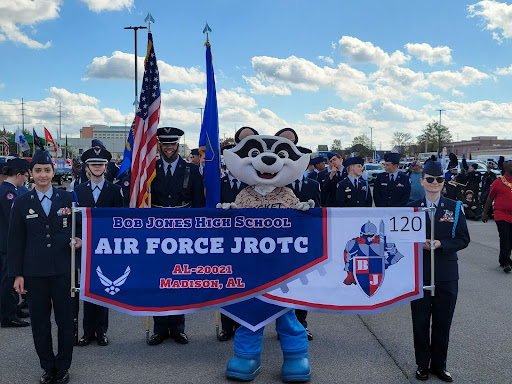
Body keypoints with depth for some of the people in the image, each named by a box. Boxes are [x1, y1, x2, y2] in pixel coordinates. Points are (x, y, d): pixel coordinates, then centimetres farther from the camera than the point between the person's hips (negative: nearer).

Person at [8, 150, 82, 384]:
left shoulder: (68, 198, 5)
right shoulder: (22, 203, 4)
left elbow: (78, 227, 12)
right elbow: (15, 241, 4)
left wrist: (79, 240, -11)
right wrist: (17, 274, 0)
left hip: (63, 270, 0)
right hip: (34, 272, 0)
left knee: (65, 320, 6)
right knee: (40, 322, 8)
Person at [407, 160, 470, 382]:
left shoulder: (455, 208, 1)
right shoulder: (412, 208, 2)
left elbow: (463, 240, -1)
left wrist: (440, 244, -17)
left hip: (446, 275, 0)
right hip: (419, 274, 0)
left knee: (443, 322, 9)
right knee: (420, 322, 8)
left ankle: (439, 365, 25)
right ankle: (422, 365, 23)